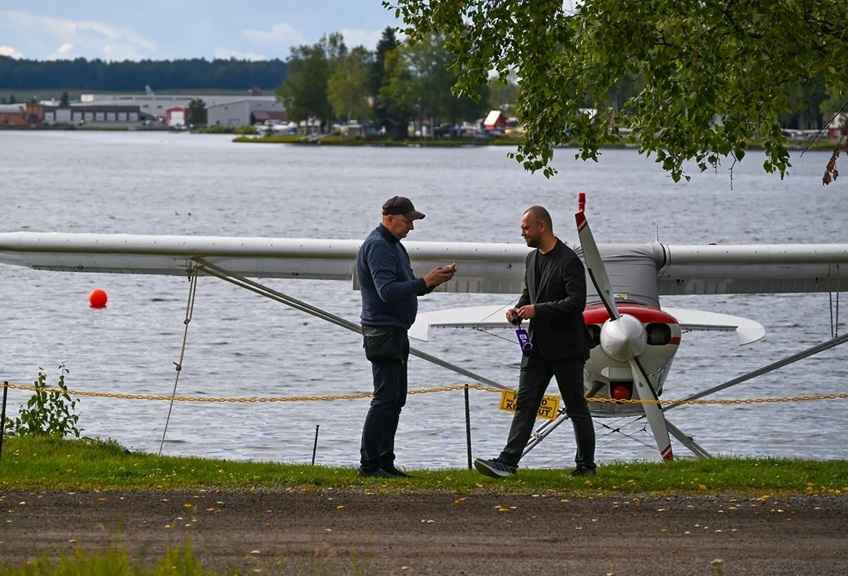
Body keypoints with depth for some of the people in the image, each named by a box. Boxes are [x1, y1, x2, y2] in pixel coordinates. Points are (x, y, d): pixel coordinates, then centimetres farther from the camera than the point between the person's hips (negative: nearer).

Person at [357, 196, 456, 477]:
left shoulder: (394, 245, 18)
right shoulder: (377, 246, -15)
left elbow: (406, 288, 20)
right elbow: (387, 291, -24)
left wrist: (434, 279, 5)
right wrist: (425, 282, -24)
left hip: (396, 332, 10)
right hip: (383, 332, -10)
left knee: (396, 398, 11)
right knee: (386, 399, -11)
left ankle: (384, 462, 15)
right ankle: (369, 462, -9)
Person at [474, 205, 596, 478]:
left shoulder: (568, 261, -14)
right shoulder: (532, 259, 12)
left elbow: (576, 302, -21)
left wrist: (537, 310, -21)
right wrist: (518, 310, 3)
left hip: (565, 346, -7)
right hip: (537, 346, 7)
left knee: (576, 408, 4)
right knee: (525, 404, -1)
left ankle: (586, 464, 15)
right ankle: (507, 462, -7)